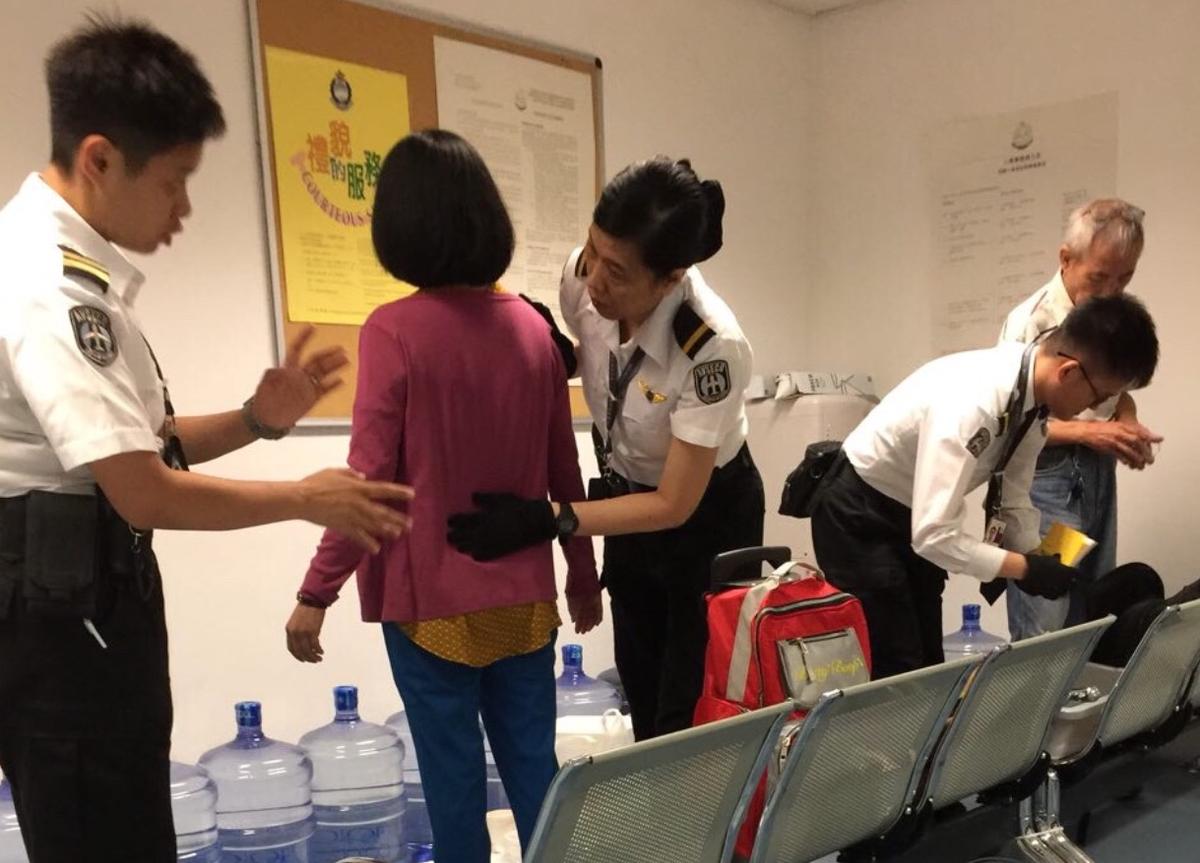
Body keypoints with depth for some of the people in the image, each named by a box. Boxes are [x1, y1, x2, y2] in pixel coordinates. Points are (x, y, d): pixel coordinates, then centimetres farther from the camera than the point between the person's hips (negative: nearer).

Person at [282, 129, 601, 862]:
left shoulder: (395, 331, -12)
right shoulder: (533, 327, 2)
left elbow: (370, 481, -14)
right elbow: (565, 473, 7)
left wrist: (317, 592, -6)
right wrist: (584, 574, 18)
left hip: (433, 598, -4)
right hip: (525, 594, 5)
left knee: (454, 777, 9)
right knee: (534, 765, 14)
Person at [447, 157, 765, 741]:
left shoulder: (712, 349, -36)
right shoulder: (582, 278, -21)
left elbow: (674, 505, -28)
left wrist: (547, 520, -34)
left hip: (705, 515, -5)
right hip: (626, 493, 6)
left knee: (691, 712, 1)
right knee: (641, 693, 16)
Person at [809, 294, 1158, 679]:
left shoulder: (1033, 395, -9)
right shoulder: (972, 403, -35)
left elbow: (1012, 499, 3)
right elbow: (934, 535, -35)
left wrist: (1040, 563, -7)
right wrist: (1025, 568, -26)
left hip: (912, 516, 8)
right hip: (858, 516, -8)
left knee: (929, 663, 14)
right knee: (895, 670, -7)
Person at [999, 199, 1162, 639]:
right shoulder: (1030, 322, -15)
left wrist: (1128, 428, -3)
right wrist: (1086, 431, -23)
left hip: (1100, 473, 7)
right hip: (1046, 477, -7)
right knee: (1042, 633, -5)